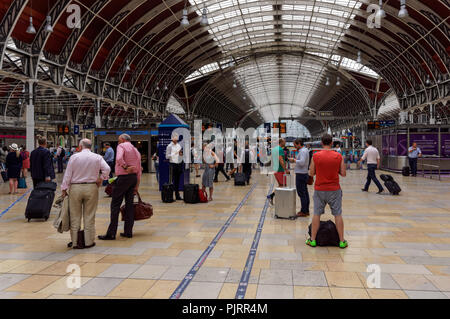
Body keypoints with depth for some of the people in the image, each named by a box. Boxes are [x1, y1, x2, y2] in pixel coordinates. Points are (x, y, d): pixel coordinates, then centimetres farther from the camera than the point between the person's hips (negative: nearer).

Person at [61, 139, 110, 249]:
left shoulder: (74, 157, -2)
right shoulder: (97, 157, 0)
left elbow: (67, 174, -1)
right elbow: (107, 169, -12)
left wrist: (64, 188, 4)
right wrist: (101, 179, 2)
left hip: (75, 188, 0)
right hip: (91, 188, 1)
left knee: (75, 216, 8)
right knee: (89, 216, 7)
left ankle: (76, 242, 12)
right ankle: (89, 241, 12)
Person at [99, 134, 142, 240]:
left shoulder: (121, 146, -4)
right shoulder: (136, 150, 18)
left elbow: (119, 158, -27)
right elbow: (139, 170, 16)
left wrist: (125, 167, -12)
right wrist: (137, 186, 18)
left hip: (123, 177, -8)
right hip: (134, 177, 8)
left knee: (115, 205, -3)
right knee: (129, 204, 11)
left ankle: (111, 233, -1)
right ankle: (128, 232, 14)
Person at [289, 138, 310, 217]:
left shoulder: (303, 151, -16)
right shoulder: (305, 150, 16)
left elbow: (302, 162, -27)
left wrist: (294, 160, -15)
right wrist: (295, 160, 9)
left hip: (301, 174, -10)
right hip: (304, 174, 10)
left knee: (301, 193, -6)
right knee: (305, 193, 13)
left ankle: (303, 211, -2)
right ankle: (306, 210, 19)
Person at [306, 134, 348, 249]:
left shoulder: (315, 156, -6)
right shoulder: (338, 156, -5)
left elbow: (311, 173, 0)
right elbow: (343, 174, -1)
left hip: (319, 189, 0)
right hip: (334, 189, 0)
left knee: (316, 214, 8)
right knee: (338, 214, 8)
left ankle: (313, 240, 13)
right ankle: (342, 241, 13)